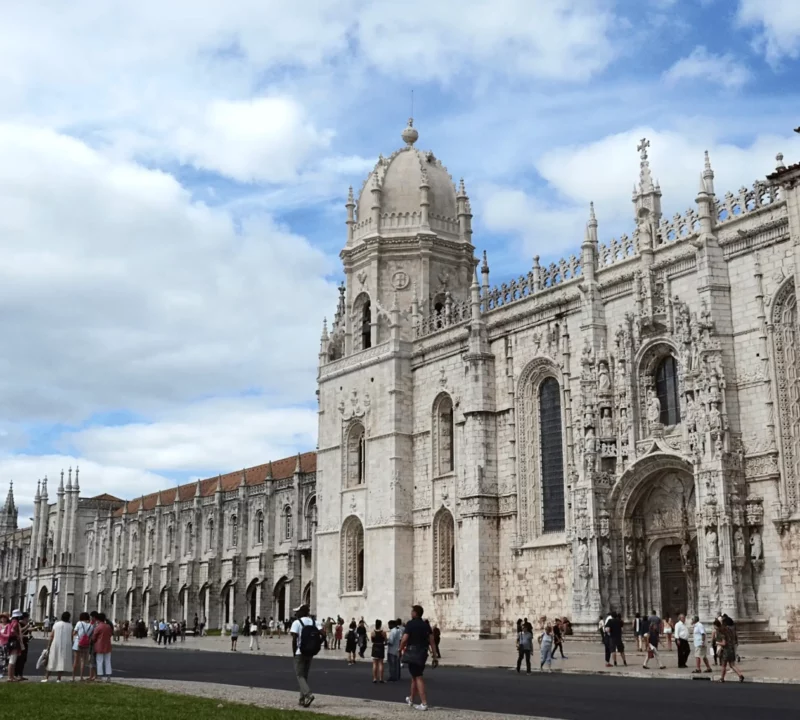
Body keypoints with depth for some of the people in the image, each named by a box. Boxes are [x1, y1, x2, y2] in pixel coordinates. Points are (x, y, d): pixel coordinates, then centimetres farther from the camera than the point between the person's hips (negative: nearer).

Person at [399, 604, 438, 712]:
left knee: (418, 677, -5)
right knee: (415, 676, 20)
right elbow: (432, 641, 5)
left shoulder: (411, 624, -10)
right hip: (423, 654, 6)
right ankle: (411, 699, 35)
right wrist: (435, 657, 6)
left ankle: (424, 704, -9)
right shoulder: (426, 625, 9)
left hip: (413, 653, -6)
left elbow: (404, 639, -17)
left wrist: (401, 650, 1)